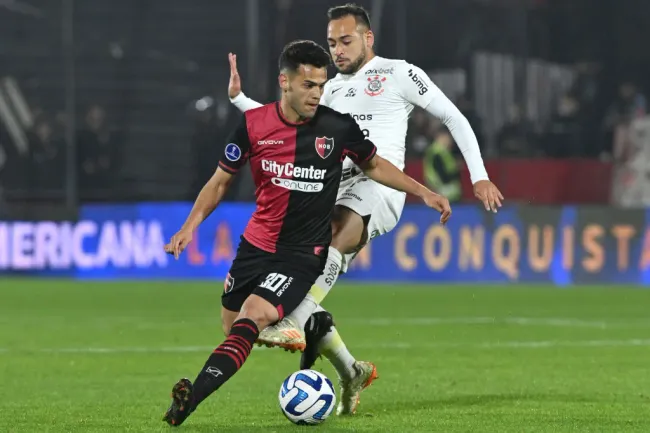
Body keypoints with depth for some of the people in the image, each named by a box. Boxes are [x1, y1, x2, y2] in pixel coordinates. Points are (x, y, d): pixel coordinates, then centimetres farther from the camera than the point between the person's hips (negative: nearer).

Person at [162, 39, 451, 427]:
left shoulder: (338, 128, -9)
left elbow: (374, 165, 11)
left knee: (251, 320, -23)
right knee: (233, 328, 11)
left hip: (303, 254, -4)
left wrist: (423, 193, 5)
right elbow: (221, 180, 6)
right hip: (256, 245, 4)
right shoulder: (253, 125, -7)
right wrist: (191, 225, -5)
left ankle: (189, 399, -33)